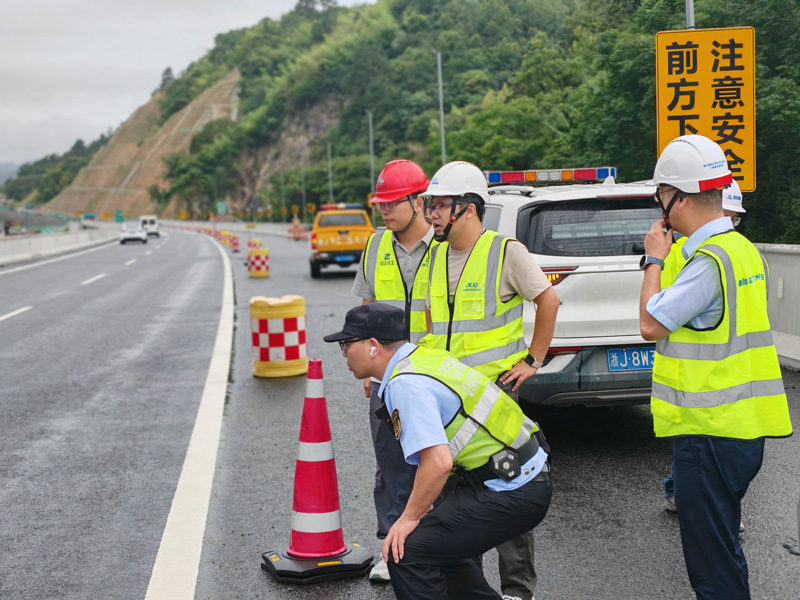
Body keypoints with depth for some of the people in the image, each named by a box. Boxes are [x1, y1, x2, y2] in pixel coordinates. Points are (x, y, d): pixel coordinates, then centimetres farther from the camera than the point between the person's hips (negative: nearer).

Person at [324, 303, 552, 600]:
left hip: (511, 494, -10)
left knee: (405, 550, -12)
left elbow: (438, 463, -28)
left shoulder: (405, 384, -18)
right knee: (437, 542, 24)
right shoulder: (425, 355, 11)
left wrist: (410, 517, -13)